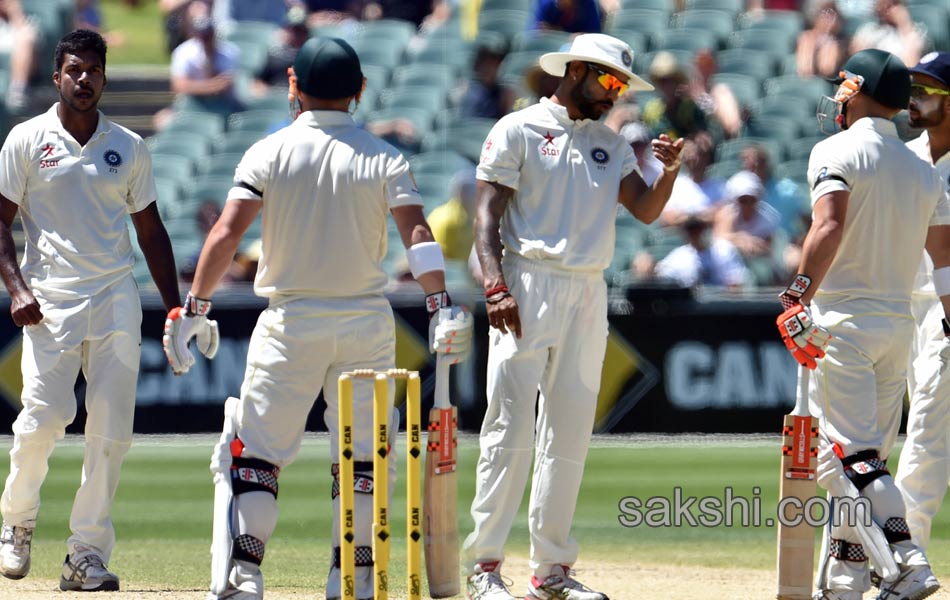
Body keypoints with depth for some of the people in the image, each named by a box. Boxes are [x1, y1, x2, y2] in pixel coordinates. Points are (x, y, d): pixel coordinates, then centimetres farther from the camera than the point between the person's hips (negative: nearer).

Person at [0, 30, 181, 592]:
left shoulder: (129, 147, 11)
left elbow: (150, 230, 17)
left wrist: (175, 309, 11)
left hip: (116, 300, 3)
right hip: (50, 301, -3)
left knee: (111, 430, -5)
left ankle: (88, 555, 0)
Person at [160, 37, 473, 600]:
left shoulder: (270, 152, -2)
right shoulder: (384, 157, 1)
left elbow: (227, 232, -11)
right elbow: (416, 231, -11)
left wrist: (194, 306, -9)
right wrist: (443, 305, -16)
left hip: (290, 323, -1)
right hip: (367, 322, 1)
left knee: (256, 450, 3)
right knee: (361, 455, 8)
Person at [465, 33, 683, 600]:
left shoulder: (613, 145, 17)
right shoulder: (519, 130, 1)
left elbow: (645, 209, 5)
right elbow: (488, 214, -5)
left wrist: (670, 172, -15)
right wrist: (496, 286, -17)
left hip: (588, 296, 6)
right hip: (528, 289, -6)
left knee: (571, 431, 5)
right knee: (511, 425, -10)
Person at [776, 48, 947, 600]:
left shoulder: (837, 152, -7)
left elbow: (830, 227, -22)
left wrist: (802, 297, -29)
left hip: (843, 320, -7)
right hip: (900, 324, 7)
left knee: (851, 453, -10)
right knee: (864, 456, 13)